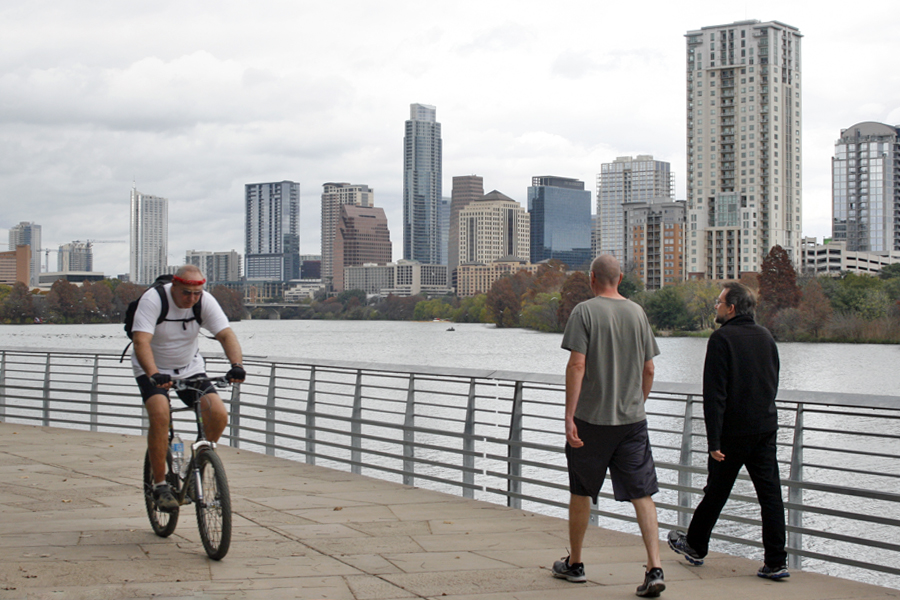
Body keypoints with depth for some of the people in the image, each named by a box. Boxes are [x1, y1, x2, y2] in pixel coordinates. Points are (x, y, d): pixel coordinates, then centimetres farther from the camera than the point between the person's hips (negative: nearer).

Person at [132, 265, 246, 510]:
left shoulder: (205, 301, -13)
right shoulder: (153, 300, -23)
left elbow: (225, 334, -20)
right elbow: (141, 341, -33)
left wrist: (236, 365, -39)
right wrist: (154, 374, -49)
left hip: (190, 368, 3)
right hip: (153, 370, -3)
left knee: (219, 414, -16)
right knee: (160, 414, -30)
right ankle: (160, 485, -19)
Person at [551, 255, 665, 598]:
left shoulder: (585, 312, -7)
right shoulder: (637, 313, 6)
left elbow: (577, 365, -14)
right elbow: (649, 370, 10)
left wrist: (569, 416, -13)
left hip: (592, 418, -3)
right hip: (632, 419, 3)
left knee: (580, 492, 13)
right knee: (642, 494, 1)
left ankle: (574, 564, 25)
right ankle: (655, 569, -9)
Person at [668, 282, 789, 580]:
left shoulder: (722, 339, -12)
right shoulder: (766, 337, 8)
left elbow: (714, 394, -16)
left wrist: (714, 440, -16)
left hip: (733, 432, -5)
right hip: (766, 429, 5)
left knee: (716, 491, 10)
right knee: (770, 493, 3)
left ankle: (696, 546, 28)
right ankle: (776, 563, 1)